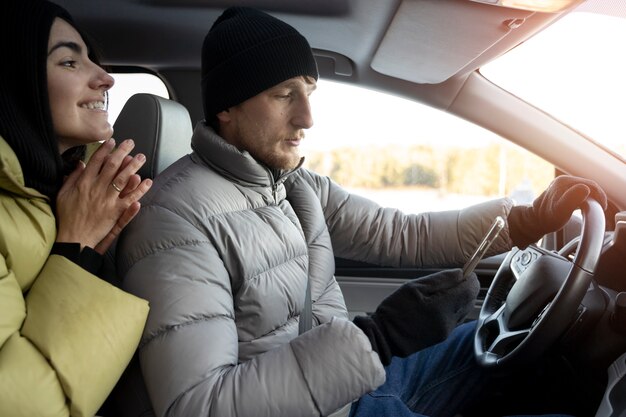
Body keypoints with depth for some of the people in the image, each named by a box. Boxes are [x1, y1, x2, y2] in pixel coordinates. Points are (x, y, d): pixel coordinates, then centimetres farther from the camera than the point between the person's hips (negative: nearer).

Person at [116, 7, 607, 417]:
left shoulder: (299, 185, 2)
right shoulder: (177, 218, -24)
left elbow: (404, 234, 6)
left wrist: (529, 218, -6)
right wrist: (376, 338, -37)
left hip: (366, 374, 8)